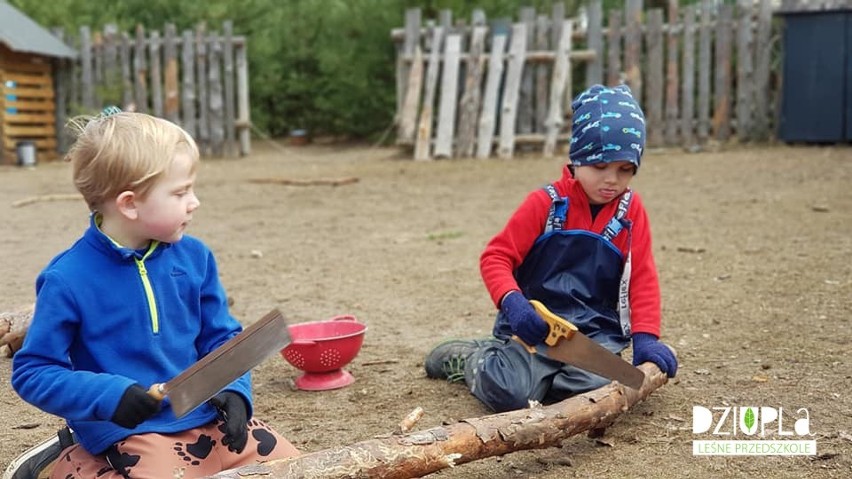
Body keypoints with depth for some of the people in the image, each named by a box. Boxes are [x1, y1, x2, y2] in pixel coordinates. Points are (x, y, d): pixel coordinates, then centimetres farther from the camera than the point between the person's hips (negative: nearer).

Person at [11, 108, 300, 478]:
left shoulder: (193, 257, 1)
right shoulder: (68, 279, -13)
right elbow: (32, 371, -9)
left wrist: (234, 390, -10)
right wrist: (108, 395, -23)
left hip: (207, 418, 5)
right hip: (128, 432, -5)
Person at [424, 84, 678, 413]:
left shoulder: (632, 211, 6)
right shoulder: (546, 203, -2)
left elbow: (642, 278, 5)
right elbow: (496, 257, -4)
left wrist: (645, 337, -10)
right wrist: (512, 303, -23)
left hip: (597, 332, 3)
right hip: (537, 325, -3)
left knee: (591, 385, -27)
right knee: (509, 394, -25)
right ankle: (470, 358, 11)